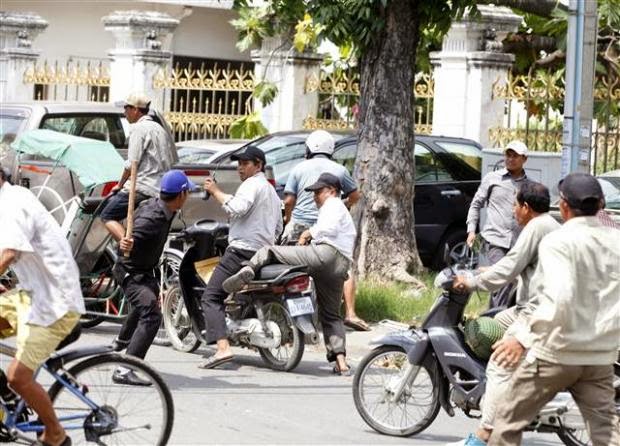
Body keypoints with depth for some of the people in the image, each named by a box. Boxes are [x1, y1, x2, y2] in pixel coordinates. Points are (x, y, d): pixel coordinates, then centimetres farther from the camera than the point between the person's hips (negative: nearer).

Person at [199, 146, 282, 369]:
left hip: (242, 250, -10)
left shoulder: (252, 184, -5)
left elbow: (237, 208, -23)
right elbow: (278, 229, 30)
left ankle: (222, 347, -30)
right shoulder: (272, 191, 26)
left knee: (211, 298, -13)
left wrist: (215, 191, -14)